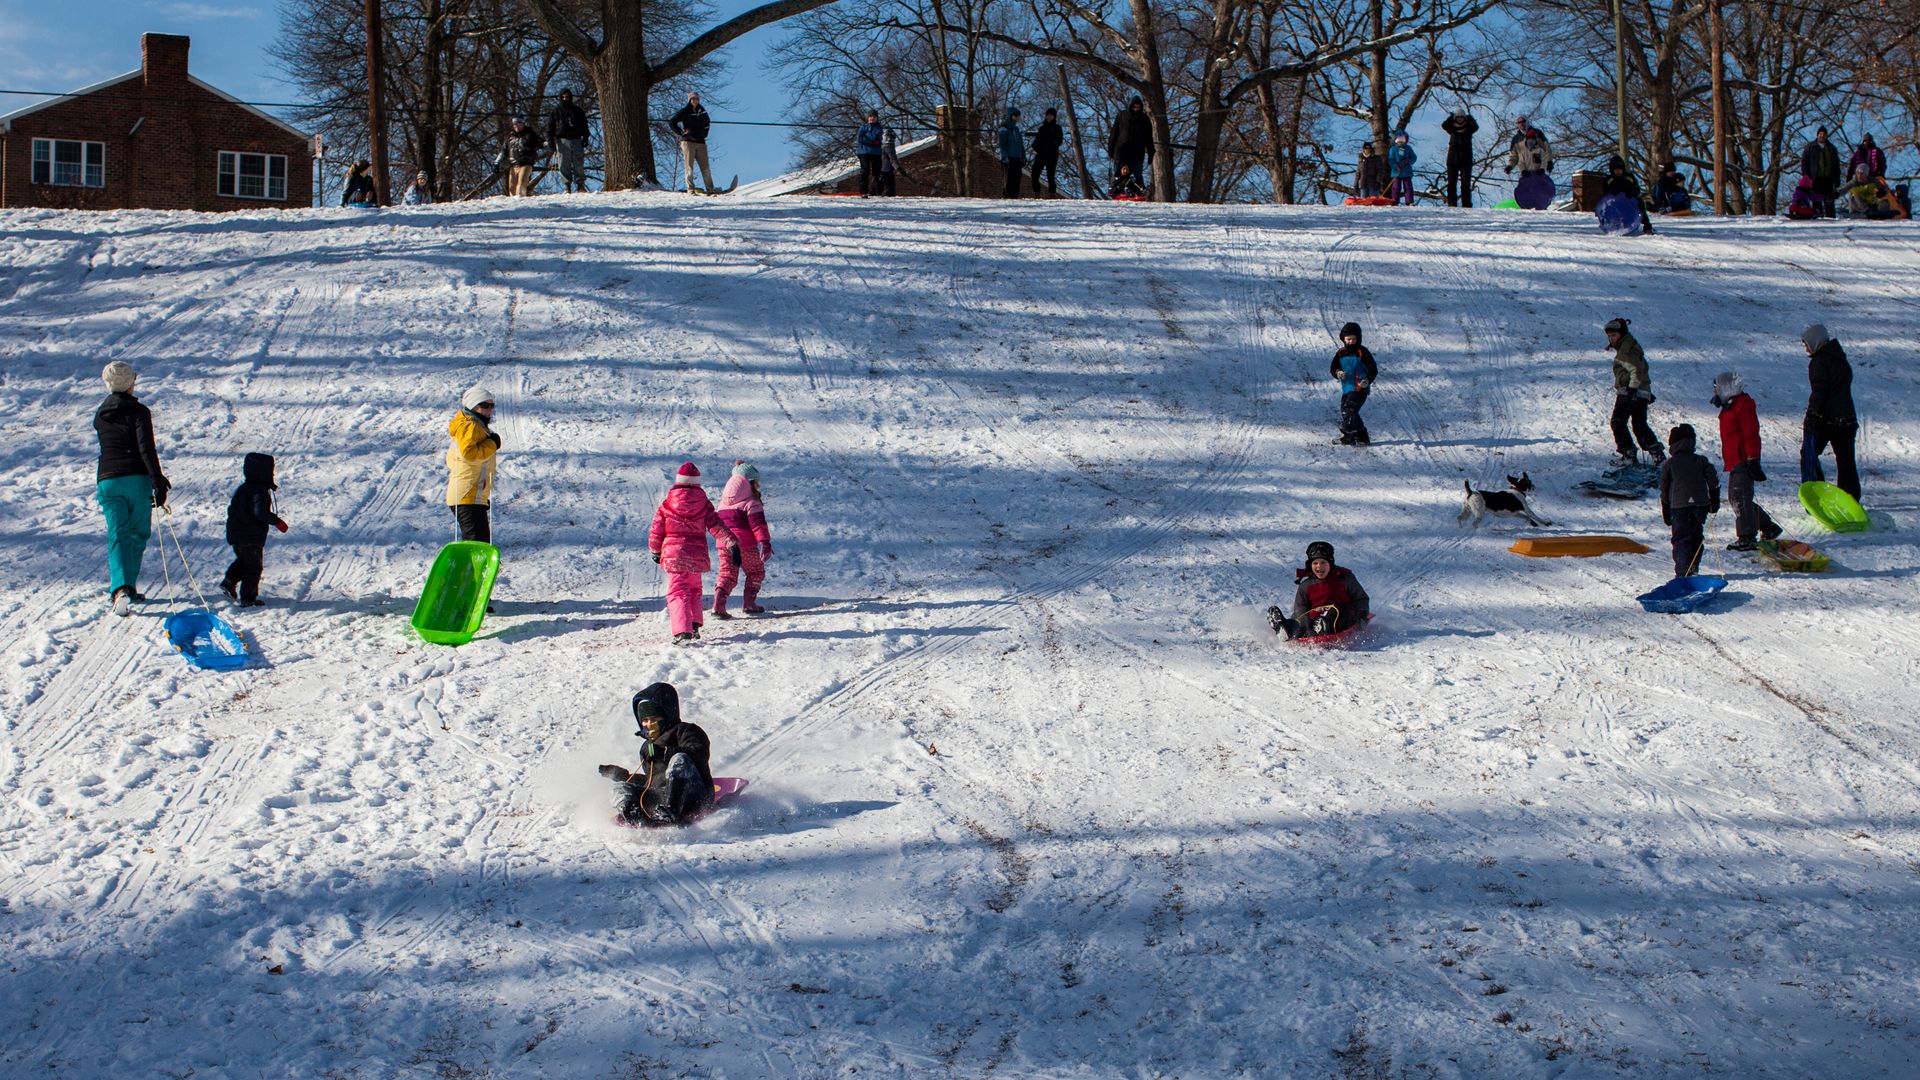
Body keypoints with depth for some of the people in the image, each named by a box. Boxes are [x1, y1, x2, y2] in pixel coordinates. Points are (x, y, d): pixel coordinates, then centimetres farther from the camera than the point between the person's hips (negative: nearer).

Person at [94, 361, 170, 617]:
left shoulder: (100, 416, 13)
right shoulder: (138, 411, -5)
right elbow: (146, 448, -16)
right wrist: (158, 481, -17)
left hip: (107, 480, 3)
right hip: (137, 479, -3)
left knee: (117, 536, -2)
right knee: (137, 534, 13)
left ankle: (119, 589, -23)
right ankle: (128, 588, 14)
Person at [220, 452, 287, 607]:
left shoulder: (242, 489, 11)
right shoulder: (260, 491, -18)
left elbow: (232, 509, 18)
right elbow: (261, 512, -29)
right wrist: (277, 522, -20)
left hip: (235, 534, 8)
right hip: (252, 537, -8)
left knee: (243, 561, 28)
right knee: (254, 567, 2)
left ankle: (229, 581, 13)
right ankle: (248, 598, 3)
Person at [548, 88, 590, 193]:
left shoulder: (578, 111, 14)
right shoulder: (556, 111, 9)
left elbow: (584, 126, 18)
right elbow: (549, 126, 8)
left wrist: (585, 139, 7)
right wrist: (550, 140, -2)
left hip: (577, 140, 1)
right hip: (562, 141, -1)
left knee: (579, 165, -2)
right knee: (564, 166, -5)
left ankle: (580, 185, 4)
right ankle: (567, 187, -3)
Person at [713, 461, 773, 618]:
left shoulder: (724, 501, 16)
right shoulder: (751, 501, -6)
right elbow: (758, 523, -17)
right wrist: (765, 543, -22)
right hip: (745, 544, -5)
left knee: (727, 574, 6)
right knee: (756, 571, 14)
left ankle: (718, 605, -13)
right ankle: (749, 604, 15)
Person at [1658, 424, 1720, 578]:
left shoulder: (1669, 464, 5)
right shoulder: (1701, 461, 10)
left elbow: (1664, 490, 6)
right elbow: (1713, 481, 6)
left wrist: (1666, 513, 13)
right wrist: (1714, 502, 14)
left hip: (1679, 507, -3)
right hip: (1701, 505, 3)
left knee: (1681, 540, -1)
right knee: (1697, 537, 16)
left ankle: (1683, 572, -14)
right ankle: (1693, 569, 14)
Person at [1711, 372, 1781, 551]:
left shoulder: (1743, 405, -12)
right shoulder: (1730, 407, 19)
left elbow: (1751, 434, -17)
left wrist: (1753, 460, -21)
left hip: (1743, 461, -11)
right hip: (1734, 461, 11)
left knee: (1740, 498, -10)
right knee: (1735, 497, 14)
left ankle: (1747, 538, -8)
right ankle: (1768, 527, 23)